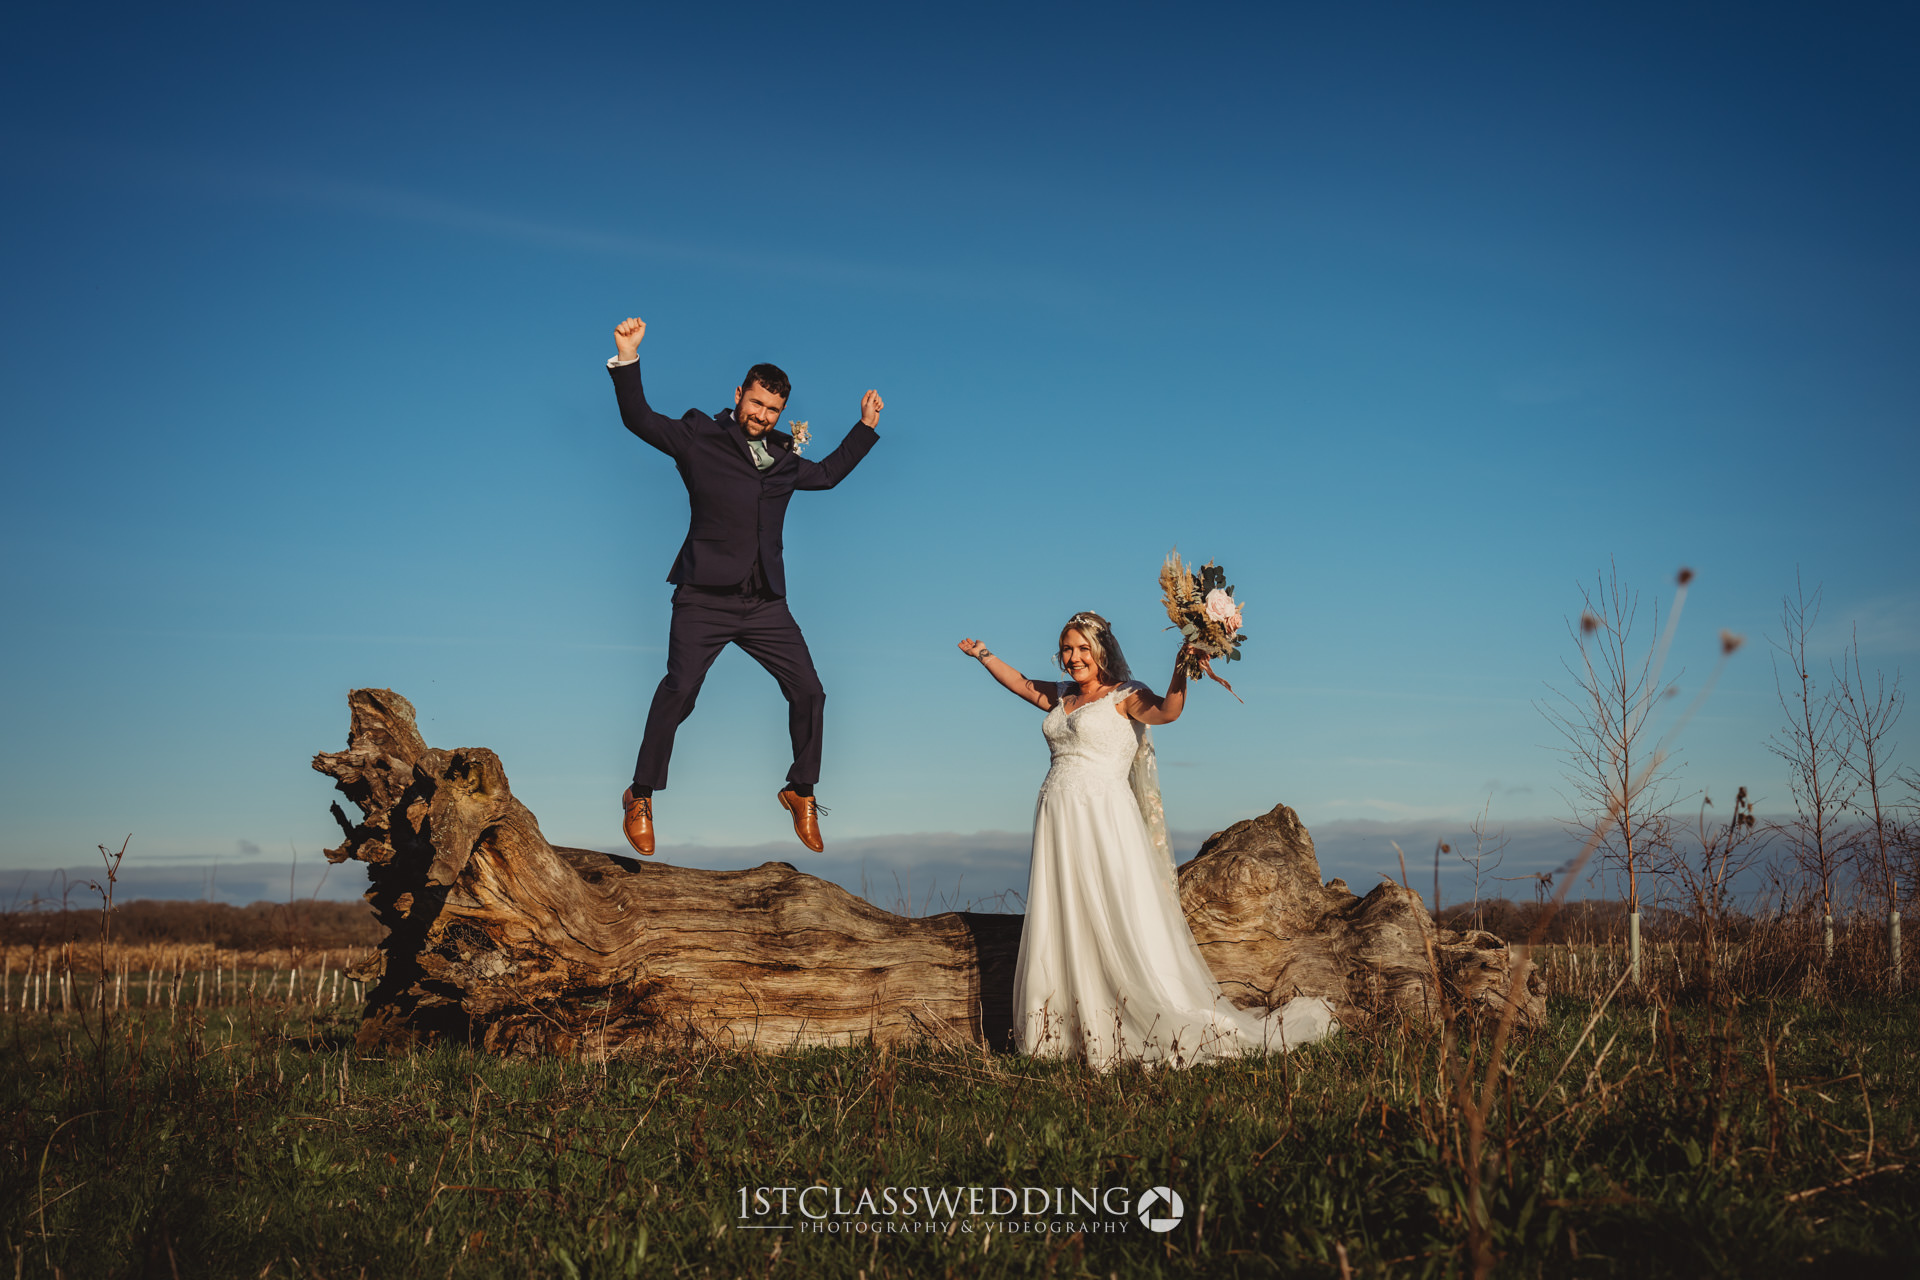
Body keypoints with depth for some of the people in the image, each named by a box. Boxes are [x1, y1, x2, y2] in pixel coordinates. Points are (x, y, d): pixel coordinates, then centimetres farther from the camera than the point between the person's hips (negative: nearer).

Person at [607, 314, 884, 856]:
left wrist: (866, 426, 36)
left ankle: (800, 791, 18)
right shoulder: (698, 437, 6)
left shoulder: (784, 460, 20)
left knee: (808, 691, -2)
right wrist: (627, 359, -10)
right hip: (705, 598, -5)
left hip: (765, 602, 5)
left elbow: (828, 473, 37)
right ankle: (641, 798, -2)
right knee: (679, 689, -17)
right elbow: (639, 419, 1)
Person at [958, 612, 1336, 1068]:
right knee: (1059, 927, 7)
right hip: (1059, 824, 7)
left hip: (1106, 822, -7)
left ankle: (1183, 1027, -6)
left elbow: (1167, 711, -22)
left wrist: (1181, 669, -36)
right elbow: (1021, 684, 34)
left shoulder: (1124, 695, -3)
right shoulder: (1061, 696, 17)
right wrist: (984, 655, 41)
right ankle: (1063, 1033, 13)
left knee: (1125, 925, -10)